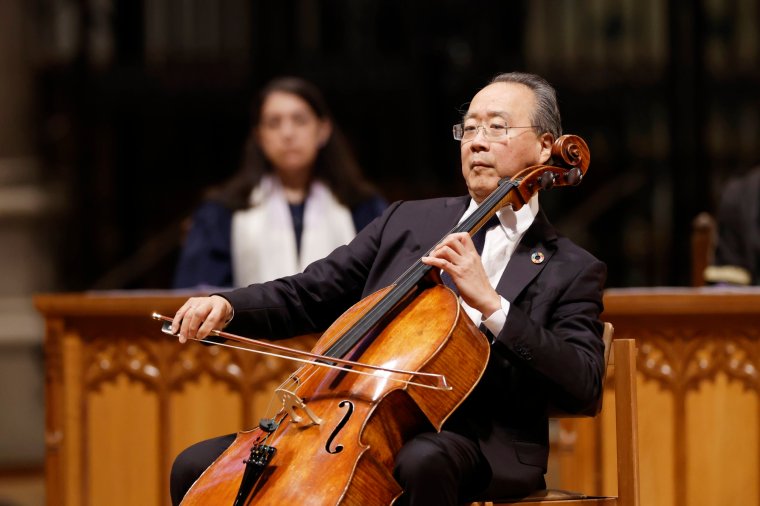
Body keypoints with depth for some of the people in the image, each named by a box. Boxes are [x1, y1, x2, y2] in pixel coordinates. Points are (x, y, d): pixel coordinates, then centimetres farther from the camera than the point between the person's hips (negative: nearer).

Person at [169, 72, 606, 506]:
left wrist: (491, 304, -18)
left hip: (480, 443, -4)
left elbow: (585, 389, -10)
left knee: (422, 461, -41)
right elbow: (307, 297, 16)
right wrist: (226, 306, -5)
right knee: (198, 467, -12)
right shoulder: (407, 222, 17)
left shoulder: (572, 271, 5)